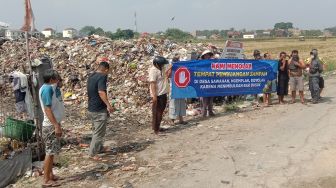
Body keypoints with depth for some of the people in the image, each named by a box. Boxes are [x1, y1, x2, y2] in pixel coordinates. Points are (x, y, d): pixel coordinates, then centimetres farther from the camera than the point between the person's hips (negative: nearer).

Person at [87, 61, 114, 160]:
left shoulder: (91, 76, 11)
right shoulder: (102, 76, -17)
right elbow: (101, 92, -29)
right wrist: (108, 105, -32)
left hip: (91, 108, 9)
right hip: (99, 110, -9)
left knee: (96, 130, 21)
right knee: (99, 132, 0)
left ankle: (100, 148, 35)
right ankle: (92, 153, 6)